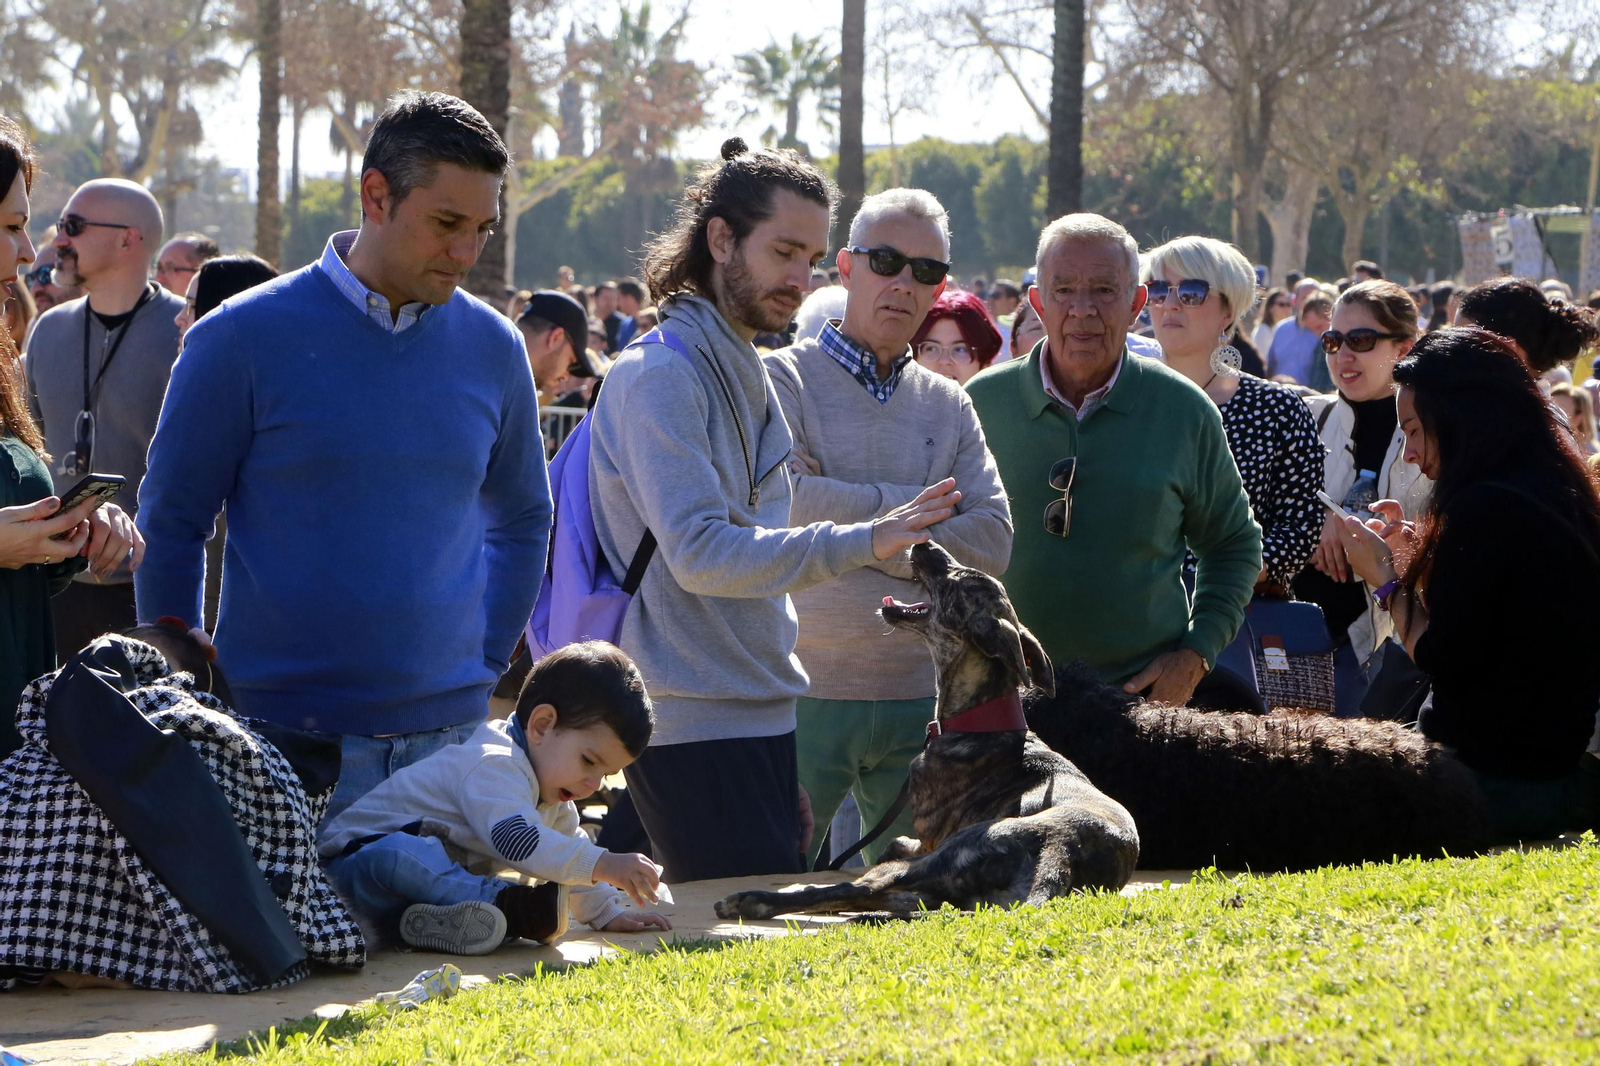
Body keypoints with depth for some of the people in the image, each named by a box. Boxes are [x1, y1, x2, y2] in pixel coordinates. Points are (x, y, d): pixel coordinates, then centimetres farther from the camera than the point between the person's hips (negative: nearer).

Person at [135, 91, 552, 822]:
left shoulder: (492, 349, 8)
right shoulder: (244, 337, -4)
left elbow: (521, 520, 22)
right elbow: (170, 523, 1)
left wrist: (483, 664, 12)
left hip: (448, 733, 3)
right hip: (286, 731, -3)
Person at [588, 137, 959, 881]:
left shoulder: (745, 373, 18)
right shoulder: (660, 377, -12)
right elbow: (700, 552, -23)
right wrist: (858, 544, -30)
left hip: (757, 715, 9)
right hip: (695, 728, -9)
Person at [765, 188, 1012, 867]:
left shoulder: (948, 405, 13)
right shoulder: (782, 379, 0)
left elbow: (992, 541, 1)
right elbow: (782, 501, -17)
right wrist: (919, 506, -6)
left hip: (921, 698, 4)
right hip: (804, 689, -4)